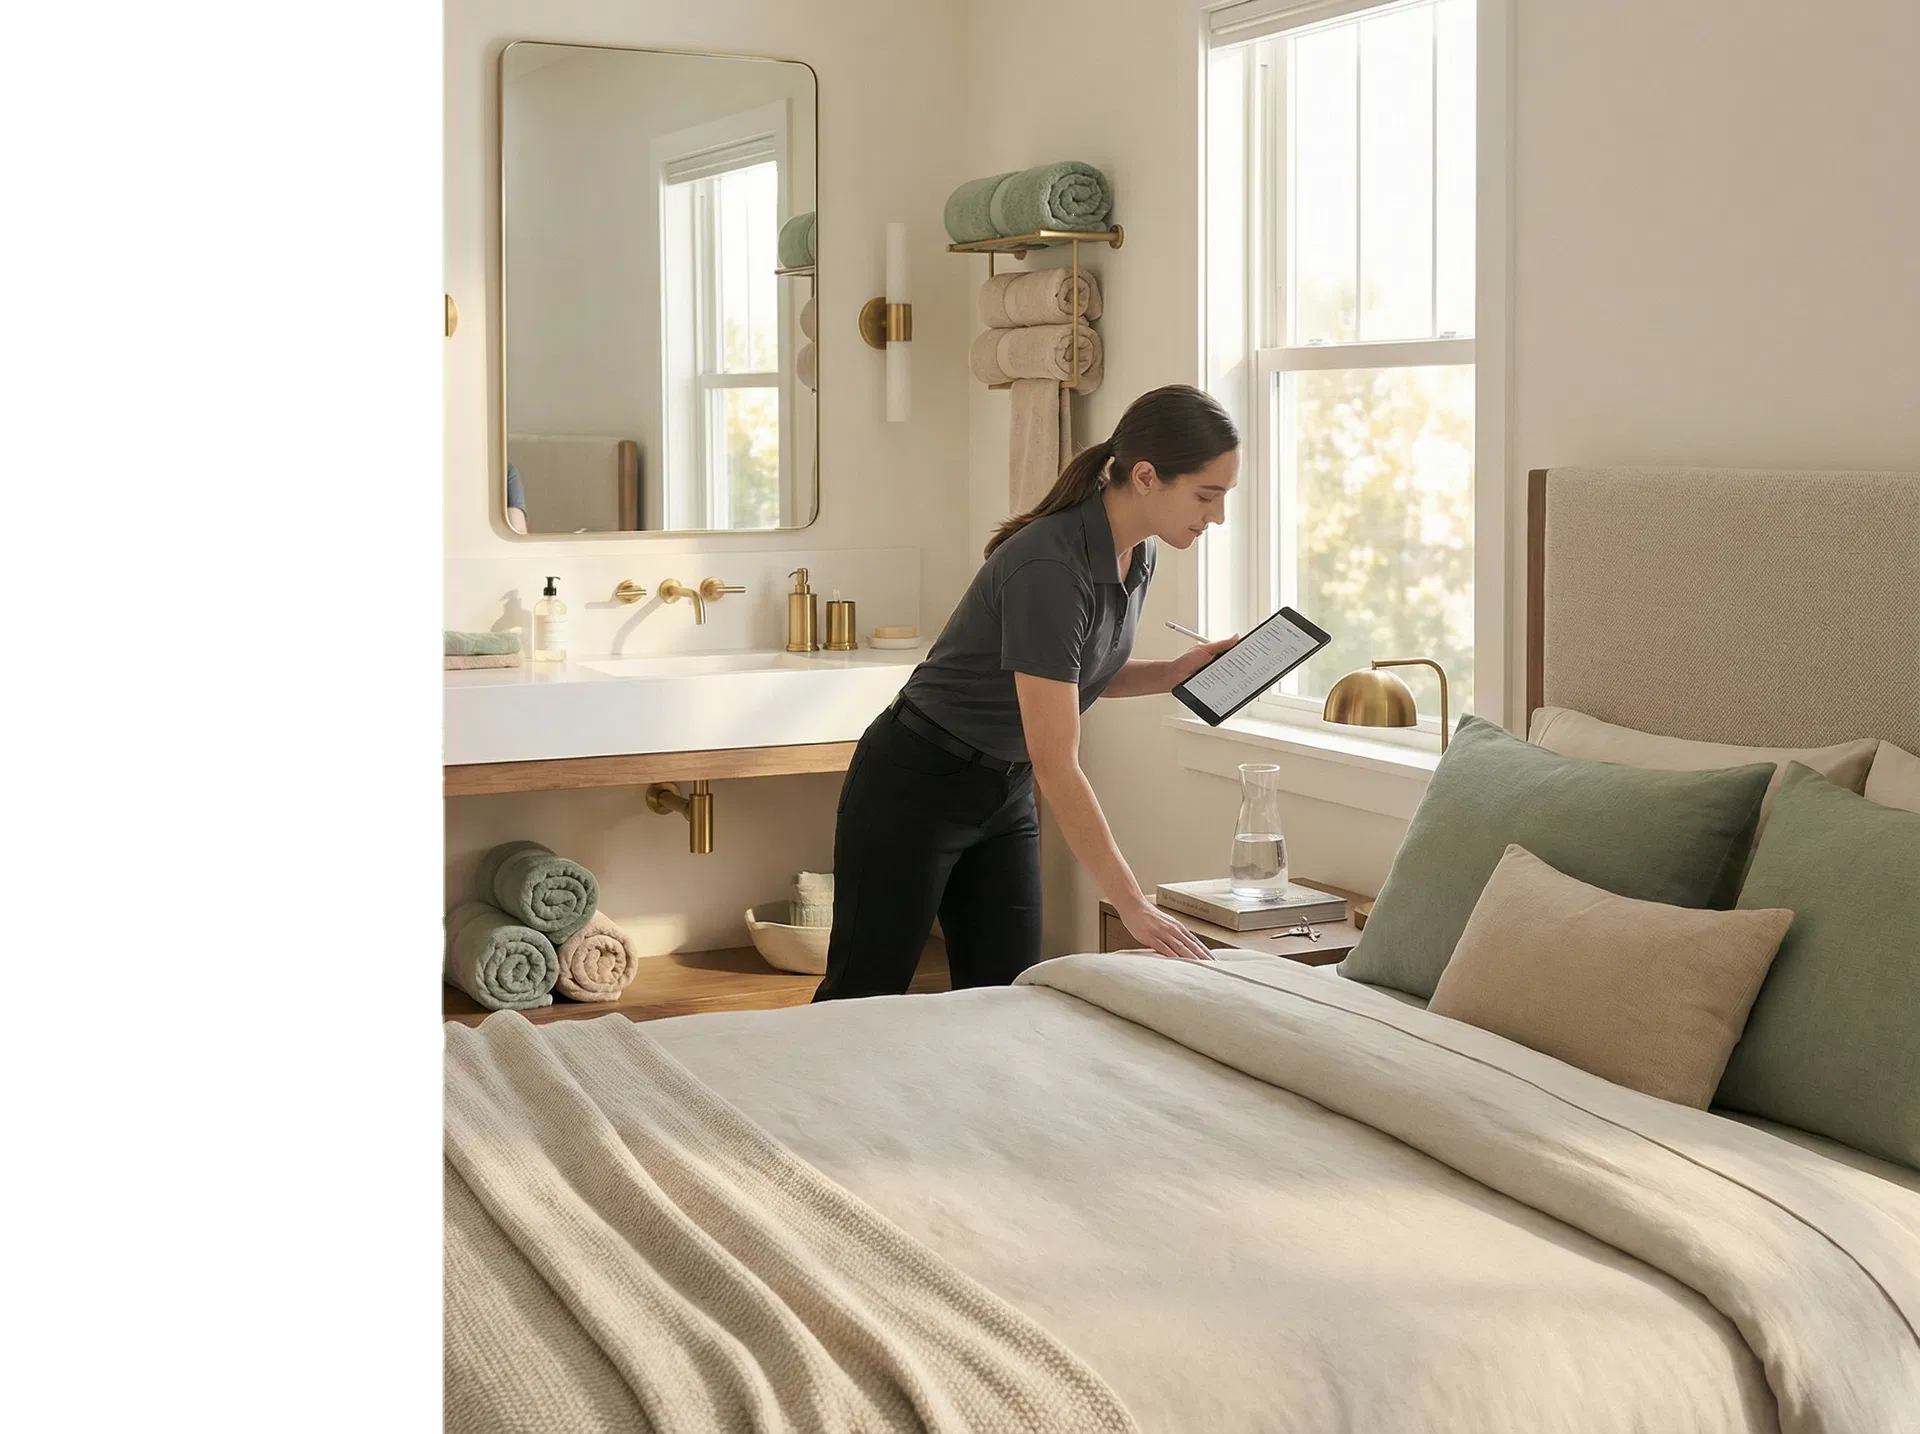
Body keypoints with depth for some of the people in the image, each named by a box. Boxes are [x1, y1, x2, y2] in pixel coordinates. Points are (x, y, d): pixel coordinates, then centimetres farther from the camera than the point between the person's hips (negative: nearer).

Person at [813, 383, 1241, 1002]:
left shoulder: (1137, 554, -4)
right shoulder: (1048, 567, -31)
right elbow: (1057, 764, -31)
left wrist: (1178, 671, -3)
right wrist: (1132, 905, -31)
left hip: (1002, 793, 8)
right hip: (914, 787, -8)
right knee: (860, 998, 3)